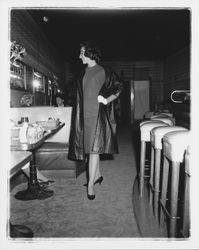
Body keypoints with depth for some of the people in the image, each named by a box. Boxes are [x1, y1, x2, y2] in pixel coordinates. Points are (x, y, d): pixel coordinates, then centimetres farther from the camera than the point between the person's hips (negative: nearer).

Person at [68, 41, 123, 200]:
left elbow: (119, 87, 2)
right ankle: (98, 175, 28)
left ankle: (91, 184, -2)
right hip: (85, 114, 6)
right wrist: (78, 115, 11)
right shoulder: (83, 74, 15)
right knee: (90, 146, 11)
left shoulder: (104, 71, -1)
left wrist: (107, 100, -10)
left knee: (94, 148, -9)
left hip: (98, 113, -6)